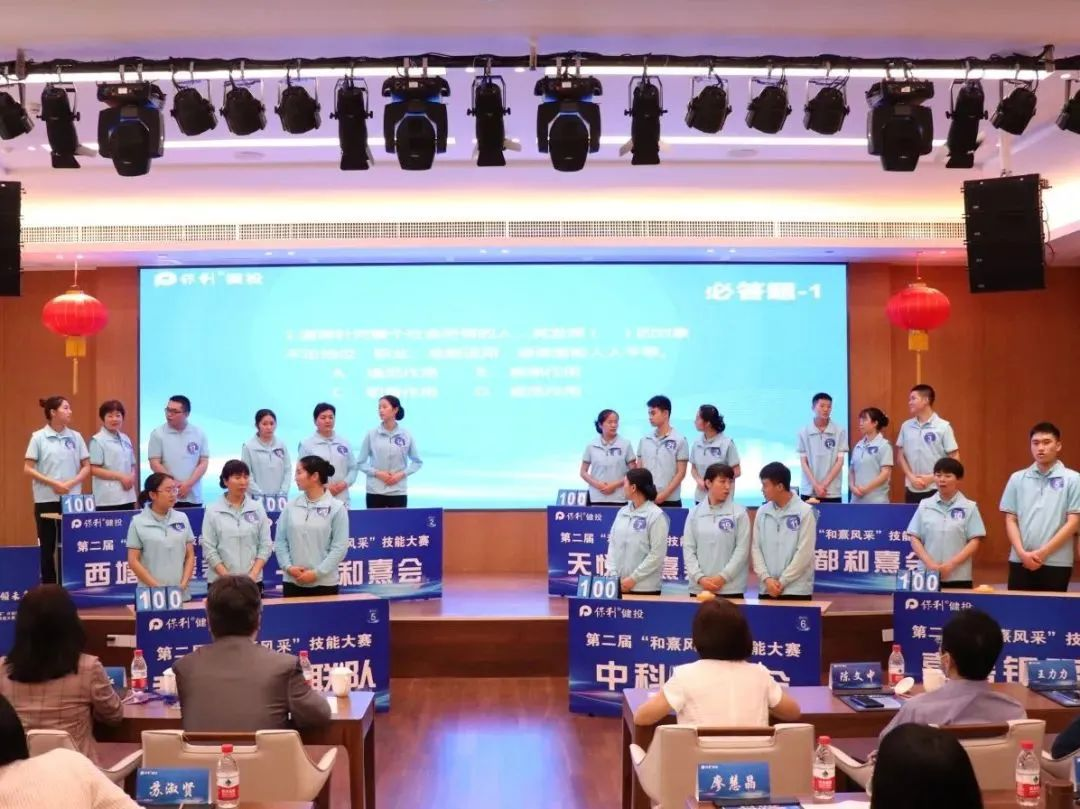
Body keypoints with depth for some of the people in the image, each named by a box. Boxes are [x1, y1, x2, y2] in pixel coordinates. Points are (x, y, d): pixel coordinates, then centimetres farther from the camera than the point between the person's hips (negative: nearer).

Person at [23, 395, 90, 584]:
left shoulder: (75, 437, 3)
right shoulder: (38, 437, -3)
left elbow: (86, 467, 6)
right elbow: (28, 468, -5)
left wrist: (71, 483, -11)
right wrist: (53, 483, -14)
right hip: (46, 499, -2)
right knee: (47, 546, 5)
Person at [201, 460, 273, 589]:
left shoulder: (258, 508, 4)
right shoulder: (212, 510, -1)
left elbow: (265, 545, 2)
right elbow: (208, 549, -5)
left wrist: (253, 575, -9)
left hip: (253, 581, 2)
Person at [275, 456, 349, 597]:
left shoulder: (336, 508, -5)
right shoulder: (291, 506, 4)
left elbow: (340, 547, -8)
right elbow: (280, 541, 7)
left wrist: (317, 573, -13)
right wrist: (288, 566, -7)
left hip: (324, 583, -3)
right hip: (293, 582, 3)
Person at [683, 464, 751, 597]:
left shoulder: (739, 513, -1)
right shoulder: (694, 513, 6)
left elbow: (742, 550, -4)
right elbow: (688, 548, 4)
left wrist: (723, 577, -11)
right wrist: (699, 577, -8)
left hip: (731, 589, -2)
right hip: (698, 588, 2)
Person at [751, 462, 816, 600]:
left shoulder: (804, 512, -6)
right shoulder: (762, 512, 8)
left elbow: (804, 552, -10)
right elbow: (756, 548, 8)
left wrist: (782, 581, -11)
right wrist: (766, 578, -6)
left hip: (796, 590, -4)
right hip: (766, 589, 4)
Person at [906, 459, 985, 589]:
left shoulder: (969, 507, 1)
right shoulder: (924, 505, 7)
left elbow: (974, 542, -2)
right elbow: (914, 539, 6)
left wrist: (951, 564, -13)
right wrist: (929, 563, -9)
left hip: (959, 577, -1)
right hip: (928, 576, 2)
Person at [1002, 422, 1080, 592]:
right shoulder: (1017, 479, 8)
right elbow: (1010, 520, 7)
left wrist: (1043, 552, -11)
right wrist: (1022, 552, -7)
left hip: (1056, 563, -2)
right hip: (1020, 561, 2)